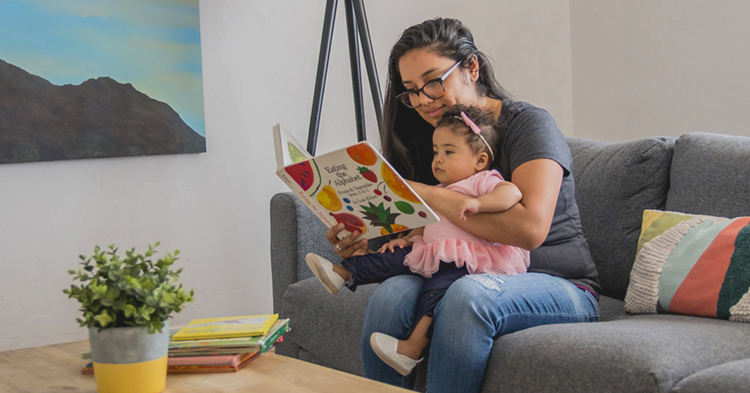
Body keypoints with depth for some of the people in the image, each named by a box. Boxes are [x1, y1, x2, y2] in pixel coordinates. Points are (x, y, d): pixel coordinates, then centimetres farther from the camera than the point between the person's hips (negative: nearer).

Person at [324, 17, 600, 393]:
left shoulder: (527, 123, -9)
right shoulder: (436, 139, 12)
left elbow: (530, 228, -27)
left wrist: (423, 194, -25)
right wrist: (366, 244, -8)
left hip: (561, 288, -5)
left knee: (469, 294, -37)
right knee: (392, 295, -26)